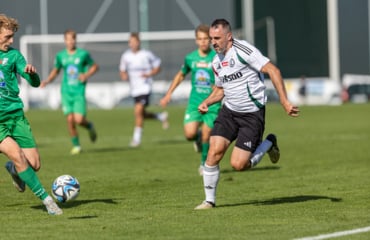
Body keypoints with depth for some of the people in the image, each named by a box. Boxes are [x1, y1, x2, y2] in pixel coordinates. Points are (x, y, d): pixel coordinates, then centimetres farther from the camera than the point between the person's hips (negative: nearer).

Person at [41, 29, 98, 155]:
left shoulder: (83, 54, -2)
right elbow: (55, 70, 19)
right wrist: (47, 81, 2)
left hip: (79, 92, -2)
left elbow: (95, 66, 10)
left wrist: (87, 75, -8)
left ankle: (89, 126, 23)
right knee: (70, 119, -4)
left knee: (79, 119, -13)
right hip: (66, 92, 2)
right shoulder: (60, 56, 6)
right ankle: (76, 145, 13)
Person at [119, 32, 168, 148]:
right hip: (134, 89, 6)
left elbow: (157, 67, 2)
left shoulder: (147, 55, -7)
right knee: (142, 115, 12)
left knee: (138, 111, -19)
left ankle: (137, 138, -10)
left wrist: (149, 74, -15)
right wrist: (123, 75, -6)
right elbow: (122, 70, 17)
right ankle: (162, 116, 39)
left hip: (145, 87, -6)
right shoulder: (126, 56, 5)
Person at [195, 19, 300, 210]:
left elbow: (273, 71, -20)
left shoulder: (243, 50, -17)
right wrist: (207, 102, 3)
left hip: (252, 114, -6)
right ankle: (209, 200, 2)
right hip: (229, 112, 6)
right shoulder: (216, 62, 8)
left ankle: (268, 144, 16)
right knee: (214, 152, -12)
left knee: (238, 164, -11)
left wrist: (284, 101, -26)